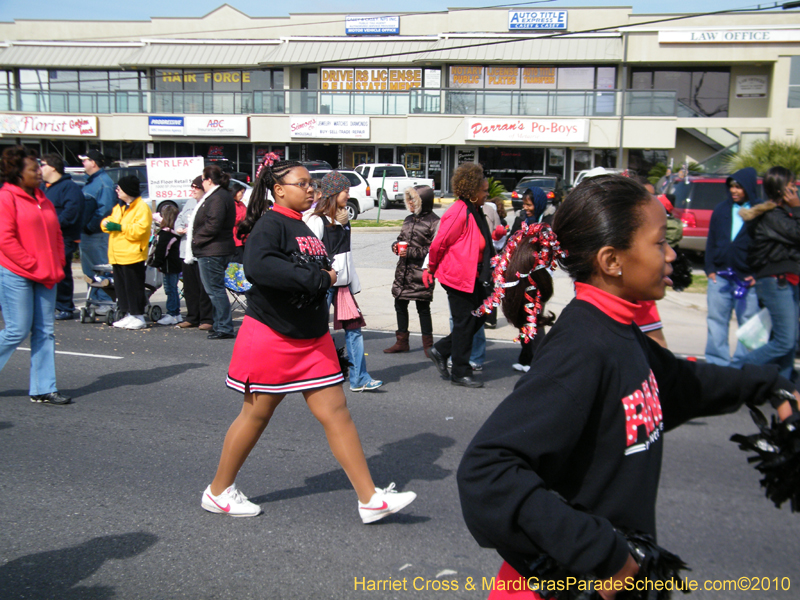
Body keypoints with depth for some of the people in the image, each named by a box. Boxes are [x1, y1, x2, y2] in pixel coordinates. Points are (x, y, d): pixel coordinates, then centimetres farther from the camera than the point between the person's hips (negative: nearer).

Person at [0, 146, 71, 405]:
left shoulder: (43, 200, 16)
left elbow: (56, 235, 20)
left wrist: (57, 266, 7)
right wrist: (33, 267, -14)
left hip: (45, 277, 7)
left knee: (45, 332, 5)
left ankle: (43, 389, 11)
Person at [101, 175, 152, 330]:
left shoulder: (142, 208, -9)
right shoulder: (118, 207, 19)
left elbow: (140, 230, -20)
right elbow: (109, 221, 24)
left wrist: (120, 227, -20)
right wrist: (106, 223, 0)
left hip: (132, 256, -9)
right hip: (117, 256, 9)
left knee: (134, 287, -6)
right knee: (121, 287, 12)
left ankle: (138, 317, 1)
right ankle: (128, 315, 20)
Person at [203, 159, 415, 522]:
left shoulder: (303, 227, 14)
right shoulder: (270, 224, -14)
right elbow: (258, 267, -33)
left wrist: (328, 275, 0)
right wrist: (317, 278, -28)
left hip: (312, 339, 8)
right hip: (271, 338, -8)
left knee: (336, 412, 3)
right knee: (256, 414, 6)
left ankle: (370, 499, 5)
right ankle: (218, 492, 26)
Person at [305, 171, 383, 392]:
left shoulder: (343, 220, 14)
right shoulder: (317, 220, -10)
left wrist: (354, 283, 18)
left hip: (342, 283, 8)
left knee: (354, 327, 2)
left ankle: (359, 378, 5)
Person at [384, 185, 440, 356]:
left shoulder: (434, 222, -9)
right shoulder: (409, 219, 15)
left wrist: (411, 252, -18)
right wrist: (396, 245, 2)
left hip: (421, 271, -8)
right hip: (403, 269, 8)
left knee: (422, 307, -1)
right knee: (400, 303, 12)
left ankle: (428, 344, 12)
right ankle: (402, 342, 26)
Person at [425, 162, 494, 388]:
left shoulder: (475, 211, 13)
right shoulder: (458, 212, -18)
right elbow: (439, 243, -15)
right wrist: (432, 268, -2)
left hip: (473, 276, 9)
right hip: (458, 276, -9)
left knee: (477, 318, 12)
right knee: (464, 323, -1)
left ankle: (441, 350, 24)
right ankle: (460, 373, 11)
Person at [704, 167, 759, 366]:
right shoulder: (721, 209, 9)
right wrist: (710, 268, 2)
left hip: (747, 278, -3)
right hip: (719, 275, 3)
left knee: (748, 323, 3)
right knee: (716, 320, 6)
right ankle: (716, 362, 14)